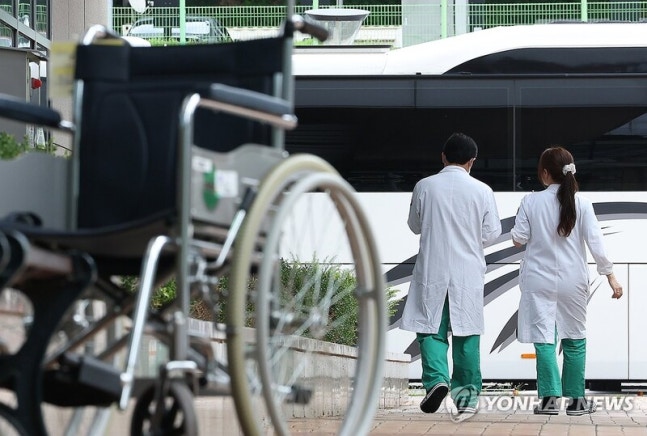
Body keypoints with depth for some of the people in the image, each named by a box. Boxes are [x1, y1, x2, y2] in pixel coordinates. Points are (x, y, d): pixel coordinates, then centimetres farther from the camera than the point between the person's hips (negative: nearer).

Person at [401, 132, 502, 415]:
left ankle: (436, 378, -18)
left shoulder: (425, 187, -3)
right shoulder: (482, 191, -4)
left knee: (431, 328, 4)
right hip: (468, 272, 1)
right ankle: (467, 394, 11)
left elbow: (415, 226, 9)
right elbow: (492, 233, 2)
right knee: (466, 331, 8)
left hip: (432, 271, -1)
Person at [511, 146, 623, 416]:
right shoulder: (581, 204, -5)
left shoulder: (531, 202, -7)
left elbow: (518, 239, -4)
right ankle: (576, 399, 14)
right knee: (574, 338, 12)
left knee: (544, 337, 1)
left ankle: (550, 397, -10)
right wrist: (610, 275, -2)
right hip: (572, 280, 1)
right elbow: (595, 242, -7)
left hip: (539, 280, -1)